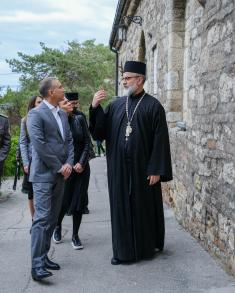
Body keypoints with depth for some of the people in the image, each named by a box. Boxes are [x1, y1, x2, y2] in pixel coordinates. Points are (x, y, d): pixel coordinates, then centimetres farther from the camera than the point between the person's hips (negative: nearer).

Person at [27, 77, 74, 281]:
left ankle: (44, 256, 20)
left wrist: (68, 164, -2)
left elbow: (69, 140, 13)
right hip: (44, 175, -8)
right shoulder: (36, 114, -8)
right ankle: (37, 265, -10)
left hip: (60, 174, 8)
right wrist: (59, 167, -13)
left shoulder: (63, 114, 15)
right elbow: (39, 145, -16)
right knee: (42, 218, -11)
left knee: (53, 218, 11)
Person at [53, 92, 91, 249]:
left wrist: (82, 163, -8)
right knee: (63, 201, 6)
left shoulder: (80, 118, -3)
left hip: (81, 167, 2)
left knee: (79, 201, 5)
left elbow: (87, 142, 0)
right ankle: (58, 226, 37)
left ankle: (75, 235, 21)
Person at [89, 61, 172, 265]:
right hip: (119, 168, 4)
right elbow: (99, 132, 3)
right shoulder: (116, 105, 7)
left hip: (142, 168, -4)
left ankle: (147, 247, 24)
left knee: (144, 207, 8)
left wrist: (156, 170, -13)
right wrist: (95, 108, -10)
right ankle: (123, 250, 22)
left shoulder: (153, 106, -5)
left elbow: (160, 140, -8)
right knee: (121, 208, 9)